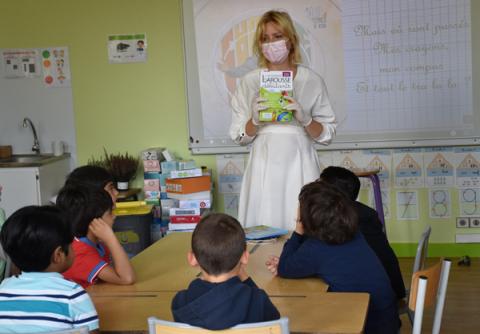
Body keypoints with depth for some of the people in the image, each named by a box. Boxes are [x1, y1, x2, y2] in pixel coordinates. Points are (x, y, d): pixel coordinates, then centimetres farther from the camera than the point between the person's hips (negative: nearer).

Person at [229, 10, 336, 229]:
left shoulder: (312, 81, 5)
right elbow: (238, 136, 8)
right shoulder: (249, 82, 8)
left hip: (299, 165, 0)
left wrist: (305, 119, -13)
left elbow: (327, 135, 5)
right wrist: (255, 121, -11)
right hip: (264, 167, 1)